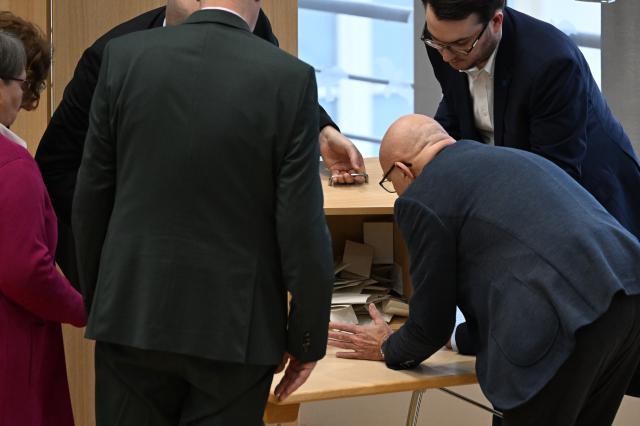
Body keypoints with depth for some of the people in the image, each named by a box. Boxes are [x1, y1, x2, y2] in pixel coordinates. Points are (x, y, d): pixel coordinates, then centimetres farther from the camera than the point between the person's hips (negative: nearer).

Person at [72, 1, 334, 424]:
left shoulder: (125, 56, -4)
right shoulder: (291, 77, -11)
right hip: (234, 326, -2)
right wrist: (307, 337, 0)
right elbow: (302, 223, -10)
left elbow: (91, 197, 3)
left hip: (133, 315, 2)